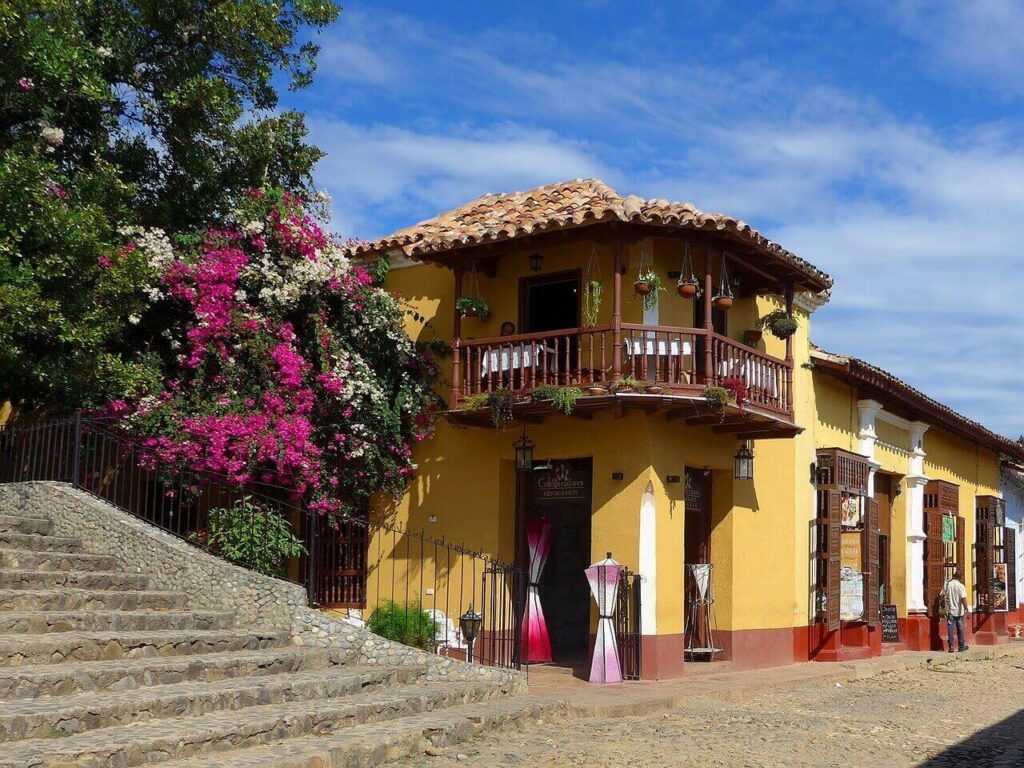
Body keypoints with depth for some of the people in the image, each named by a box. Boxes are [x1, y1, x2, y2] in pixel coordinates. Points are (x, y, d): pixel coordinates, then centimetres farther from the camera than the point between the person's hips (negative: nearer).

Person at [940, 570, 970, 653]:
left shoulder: (947, 584, 1)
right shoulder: (960, 586, -11)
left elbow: (941, 596, 7)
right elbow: (963, 599, -18)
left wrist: (943, 605, 23)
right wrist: (967, 609, -15)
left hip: (949, 611, 2)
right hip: (959, 611, -2)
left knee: (950, 628, 2)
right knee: (960, 628, 10)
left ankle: (951, 646, -2)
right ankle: (961, 646, 18)